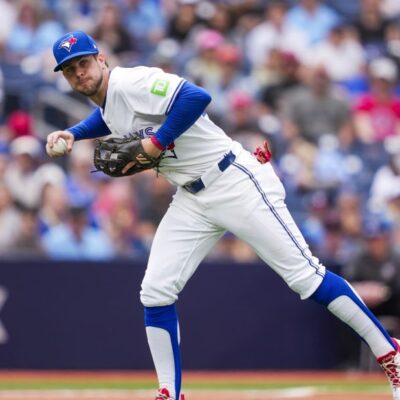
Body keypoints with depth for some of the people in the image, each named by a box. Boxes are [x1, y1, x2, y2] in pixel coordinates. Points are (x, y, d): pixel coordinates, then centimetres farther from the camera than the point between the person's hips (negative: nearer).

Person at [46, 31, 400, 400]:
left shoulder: (131, 82, -17)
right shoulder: (106, 103, 11)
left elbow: (196, 97, -31)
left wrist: (156, 142, -24)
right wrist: (71, 134, 16)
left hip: (236, 184, -9)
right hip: (191, 201, 9)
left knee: (304, 275, -10)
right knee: (155, 293, -1)